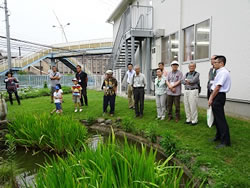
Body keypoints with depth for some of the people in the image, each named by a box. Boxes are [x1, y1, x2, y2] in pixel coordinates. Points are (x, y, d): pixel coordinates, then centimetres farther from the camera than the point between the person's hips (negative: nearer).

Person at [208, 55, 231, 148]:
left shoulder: (223, 72, -16)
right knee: (217, 118, 18)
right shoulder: (219, 72, 15)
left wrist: (211, 99, -14)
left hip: (219, 96, -10)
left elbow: (218, 87, -19)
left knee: (220, 119, -6)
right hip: (216, 96, 10)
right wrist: (211, 97, 12)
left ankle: (225, 141, 1)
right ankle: (219, 136, 32)